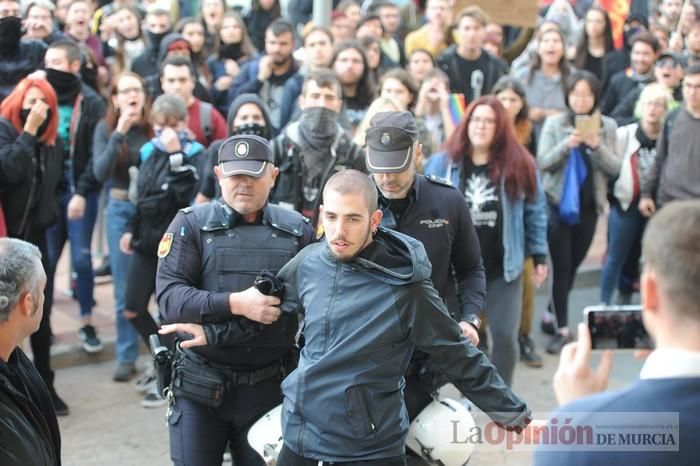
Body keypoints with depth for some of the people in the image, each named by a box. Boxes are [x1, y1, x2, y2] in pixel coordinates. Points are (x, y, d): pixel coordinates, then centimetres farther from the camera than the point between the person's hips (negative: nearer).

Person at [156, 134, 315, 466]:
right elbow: (169, 296, -12)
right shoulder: (190, 224, -1)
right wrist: (235, 303, -25)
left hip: (269, 385, 1)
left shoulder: (297, 231, 0)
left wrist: (213, 333, -17)